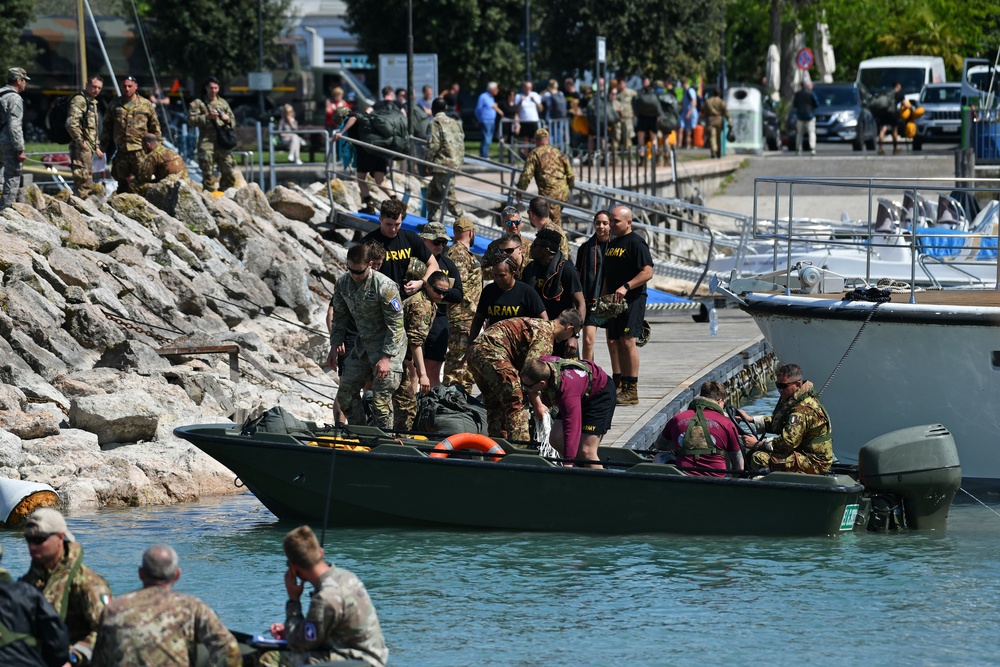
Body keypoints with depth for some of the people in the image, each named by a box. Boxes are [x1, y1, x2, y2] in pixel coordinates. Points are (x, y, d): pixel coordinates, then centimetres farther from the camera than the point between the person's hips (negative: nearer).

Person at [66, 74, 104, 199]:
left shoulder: (92, 102, 23)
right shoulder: (79, 100, -11)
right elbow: (72, 123, -22)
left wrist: (96, 147, 27)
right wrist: (81, 142, -22)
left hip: (89, 147, 10)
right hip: (81, 147, -10)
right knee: (83, 179, -14)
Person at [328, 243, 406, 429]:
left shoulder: (385, 286, -22)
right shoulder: (343, 283, -2)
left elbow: (396, 325, -18)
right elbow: (339, 316, 14)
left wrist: (386, 357, -21)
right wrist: (336, 342, 8)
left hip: (388, 345, -7)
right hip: (362, 346, 7)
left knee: (380, 400, -11)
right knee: (346, 394, 7)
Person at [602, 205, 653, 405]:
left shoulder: (636, 243, -9)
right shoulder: (613, 243, 18)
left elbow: (647, 272, -17)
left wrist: (626, 287, -25)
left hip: (632, 300, -9)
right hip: (614, 300, 9)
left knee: (627, 341, -13)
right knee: (617, 342, 8)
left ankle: (632, 391, -13)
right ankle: (623, 387, 12)